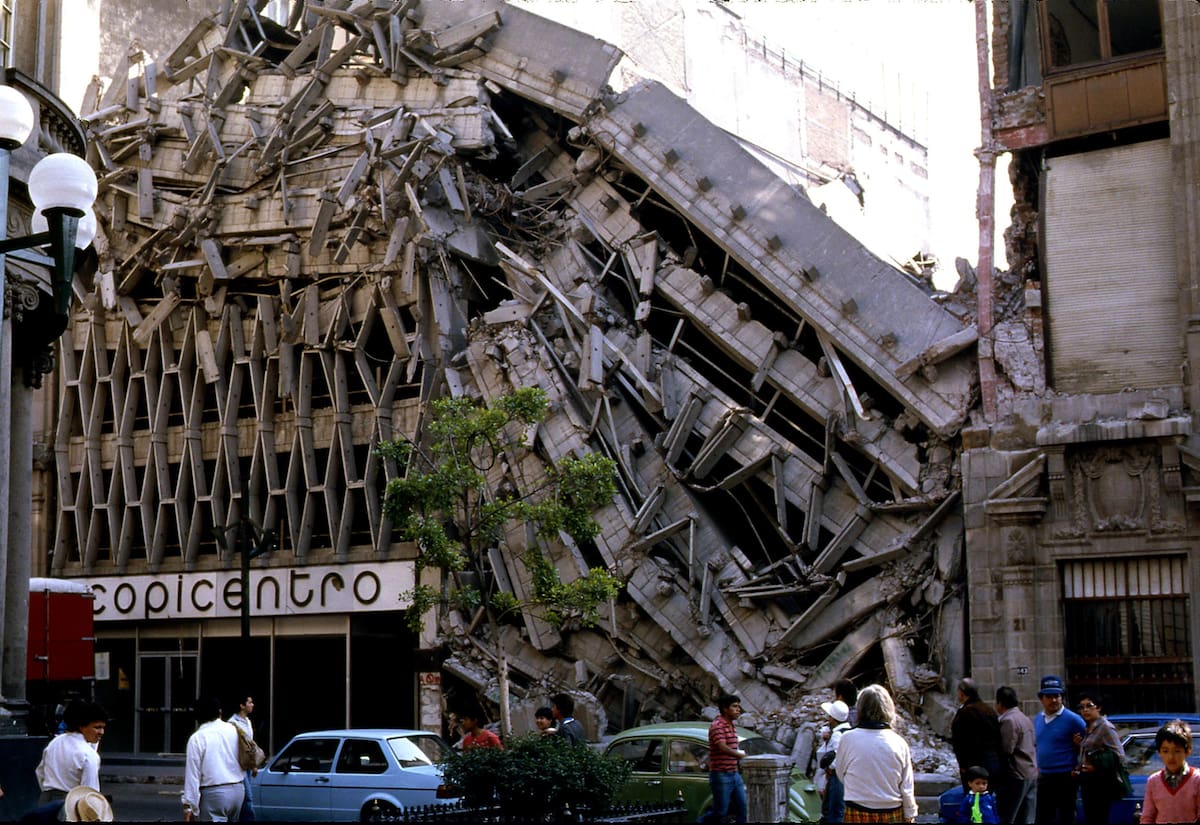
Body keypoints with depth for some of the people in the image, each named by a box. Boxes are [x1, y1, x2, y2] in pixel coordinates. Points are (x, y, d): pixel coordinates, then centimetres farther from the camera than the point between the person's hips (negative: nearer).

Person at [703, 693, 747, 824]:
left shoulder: (732, 726, 14)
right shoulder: (717, 726, -15)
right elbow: (723, 748, -26)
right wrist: (740, 755, -17)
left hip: (734, 774, 9)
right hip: (721, 775, -9)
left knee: (742, 809, 4)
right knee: (720, 812, -4)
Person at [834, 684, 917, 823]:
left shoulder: (848, 738, -10)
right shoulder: (898, 742, -7)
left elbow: (840, 773, 5)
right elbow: (907, 787, -1)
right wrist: (910, 816, 10)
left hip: (857, 814, -1)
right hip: (892, 814, 1)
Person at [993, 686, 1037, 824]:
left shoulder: (1009, 721, -13)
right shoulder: (1025, 718, 17)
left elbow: (1006, 749, -19)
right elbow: (1033, 745, 17)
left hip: (1016, 776, -9)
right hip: (1032, 774, 9)